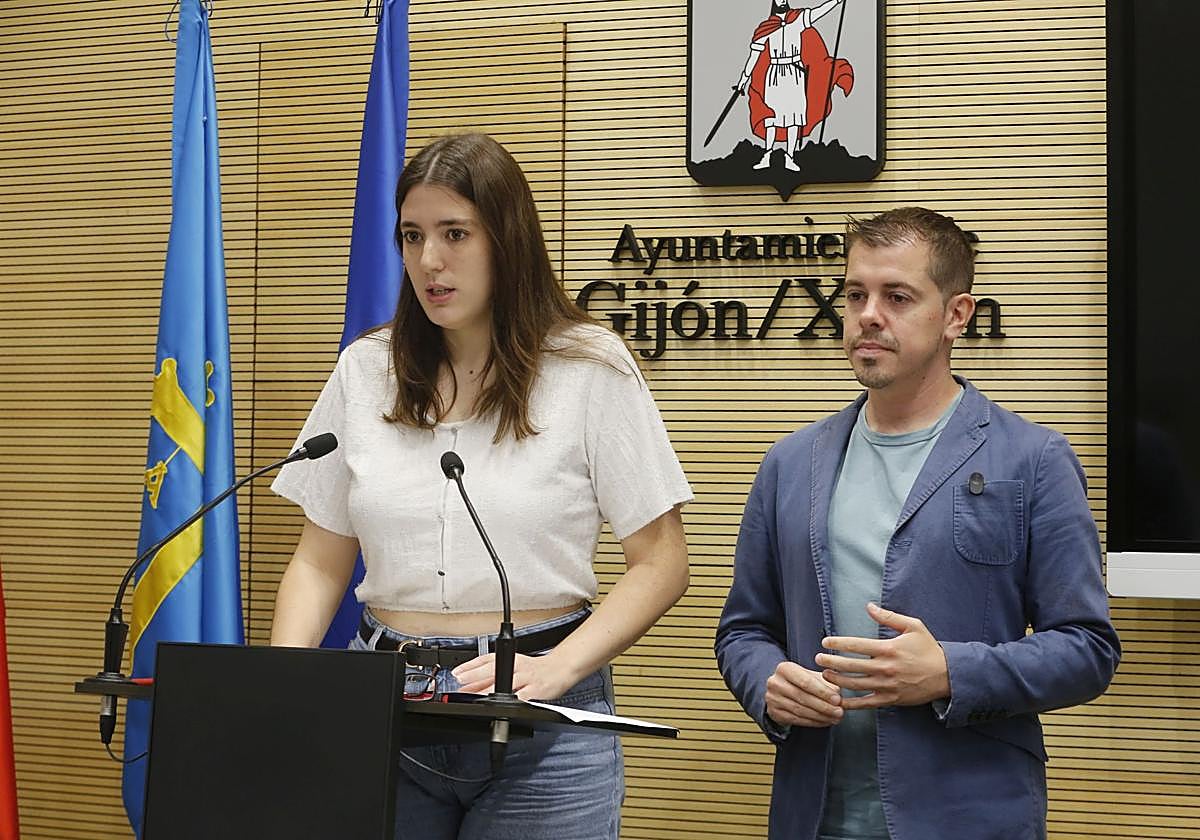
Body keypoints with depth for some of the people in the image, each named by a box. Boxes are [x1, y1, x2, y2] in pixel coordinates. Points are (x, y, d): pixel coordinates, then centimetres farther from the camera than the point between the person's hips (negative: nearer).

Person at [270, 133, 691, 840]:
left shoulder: (590, 368, -3)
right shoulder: (366, 371, 7)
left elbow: (662, 563, -4)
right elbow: (321, 560, 10)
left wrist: (556, 671, -17)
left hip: (539, 725, -3)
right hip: (386, 703, 3)